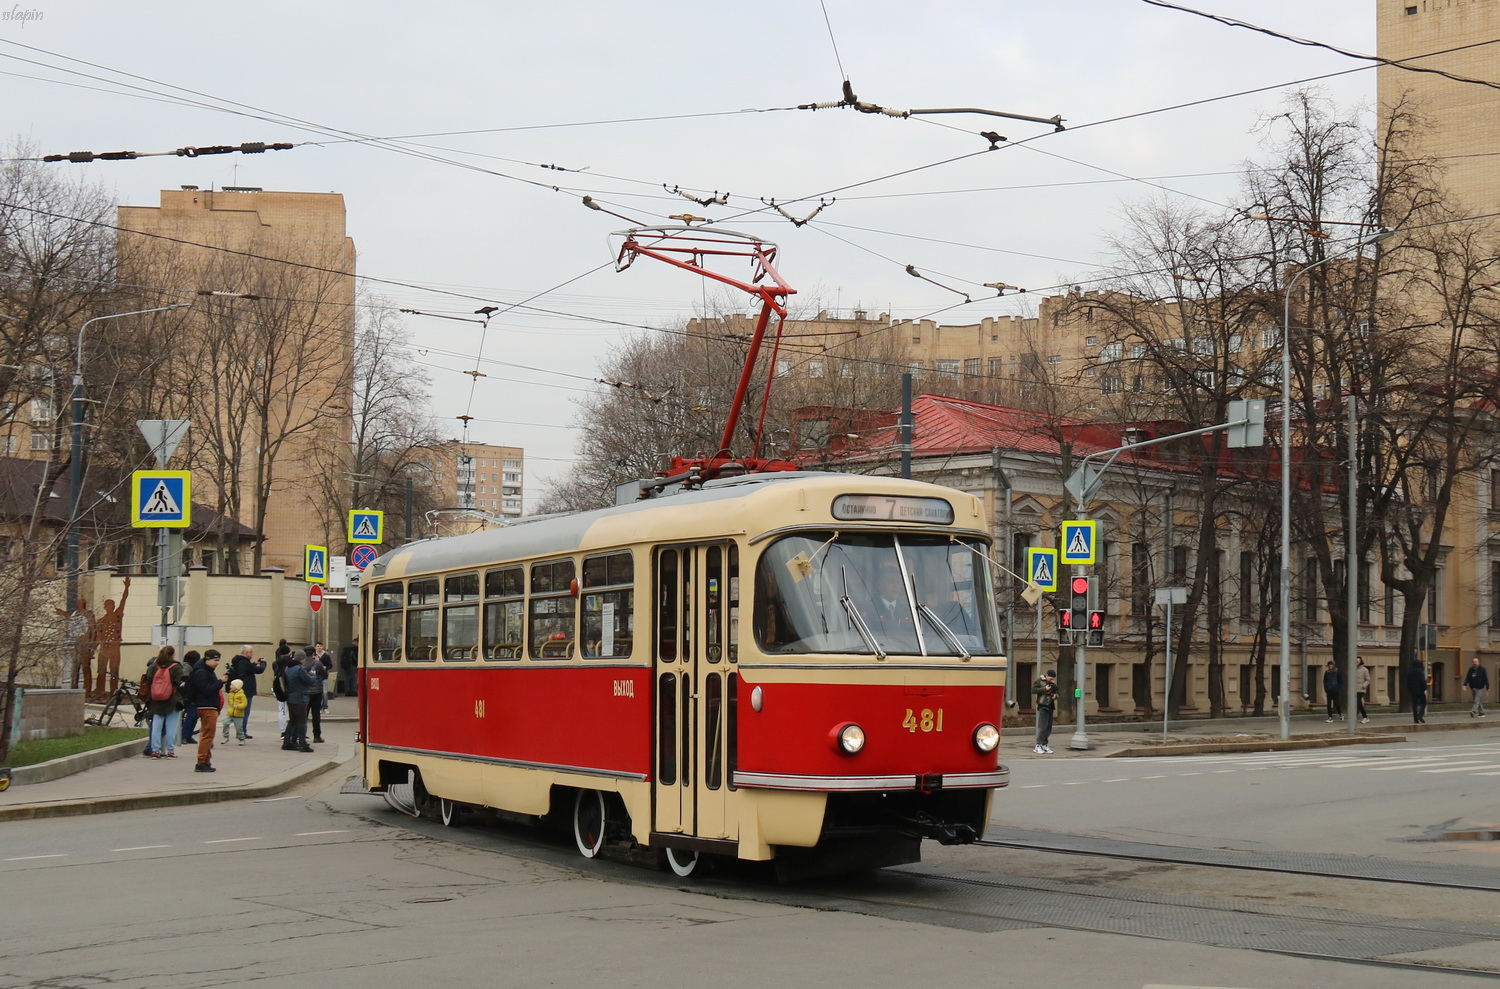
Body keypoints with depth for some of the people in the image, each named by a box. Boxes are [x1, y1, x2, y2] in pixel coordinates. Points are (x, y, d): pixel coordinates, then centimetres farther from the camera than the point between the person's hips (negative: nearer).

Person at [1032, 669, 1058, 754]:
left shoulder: (1053, 684, 14)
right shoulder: (1040, 681, -3)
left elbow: (1056, 693, 24)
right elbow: (1033, 690, -13)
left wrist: (1055, 696, 0)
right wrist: (1044, 689, -19)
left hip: (1050, 707, 7)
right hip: (1042, 706, -7)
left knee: (1048, 727, 8)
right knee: (1042, 726, -12)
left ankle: (1044, 745, 16)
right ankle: (1038, 746, -8)